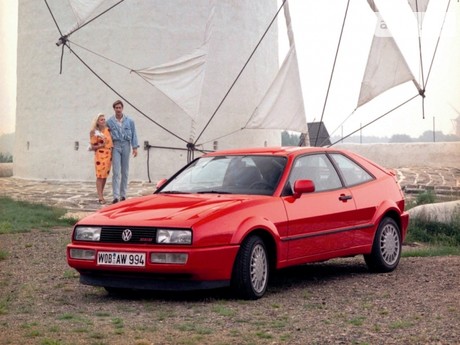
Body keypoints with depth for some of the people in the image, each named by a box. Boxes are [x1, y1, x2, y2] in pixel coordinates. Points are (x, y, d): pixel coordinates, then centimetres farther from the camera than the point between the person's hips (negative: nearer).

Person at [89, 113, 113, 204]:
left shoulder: (108, 130, 10)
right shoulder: (95, 133, -5)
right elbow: (93, 147, -4)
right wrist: (101, 145, -18)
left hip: (108, 155, 6)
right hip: (100, 155, -5)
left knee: (105, 176, 8)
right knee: (100, 176, -8)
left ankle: (101, 195, 17)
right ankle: (100, 197, -7)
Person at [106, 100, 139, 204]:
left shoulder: (129, 121, 5)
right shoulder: (110, 121, 2)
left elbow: (134, 134, 6)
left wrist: (135, 147, -1)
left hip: (126, 145, 2)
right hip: (115, 146, -2)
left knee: (125, 171, 6)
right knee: (116, 172, -9)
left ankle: (123, 195, 14)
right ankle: (116, 196, -13)